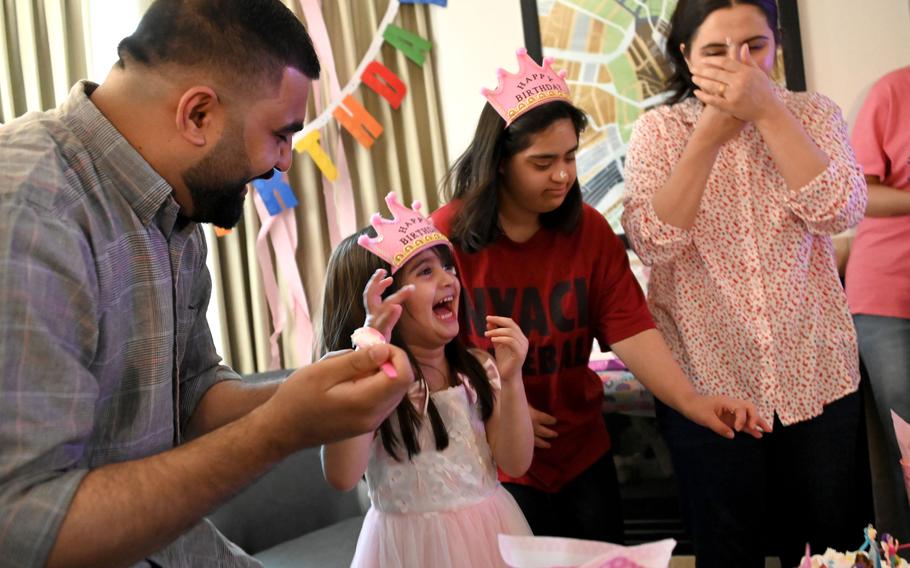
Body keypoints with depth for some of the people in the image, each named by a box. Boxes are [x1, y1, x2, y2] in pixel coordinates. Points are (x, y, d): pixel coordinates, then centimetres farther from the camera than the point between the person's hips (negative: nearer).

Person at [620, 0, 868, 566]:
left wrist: (766, 110, -20)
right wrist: (708, 137, -20)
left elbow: (839, 212, -16)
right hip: (706, 377, -1)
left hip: (816, 373, 2)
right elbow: (652, 242, -16)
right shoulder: (659, 130, -3)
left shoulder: (814, 114, 1)